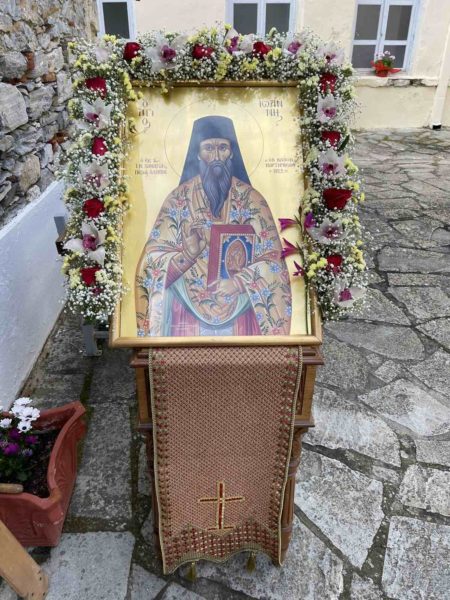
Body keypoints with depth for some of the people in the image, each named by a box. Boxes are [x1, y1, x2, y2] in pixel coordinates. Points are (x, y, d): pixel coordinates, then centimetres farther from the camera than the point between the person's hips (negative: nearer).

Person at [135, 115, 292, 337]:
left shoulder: (251, 199, 0)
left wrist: (238, 283, -18)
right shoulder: (178, 198, 0)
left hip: (239, 311, 1)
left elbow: (271, 259, -3)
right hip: (188, 310, 0)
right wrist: (186, 255, -22)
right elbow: (153, 257, -3)